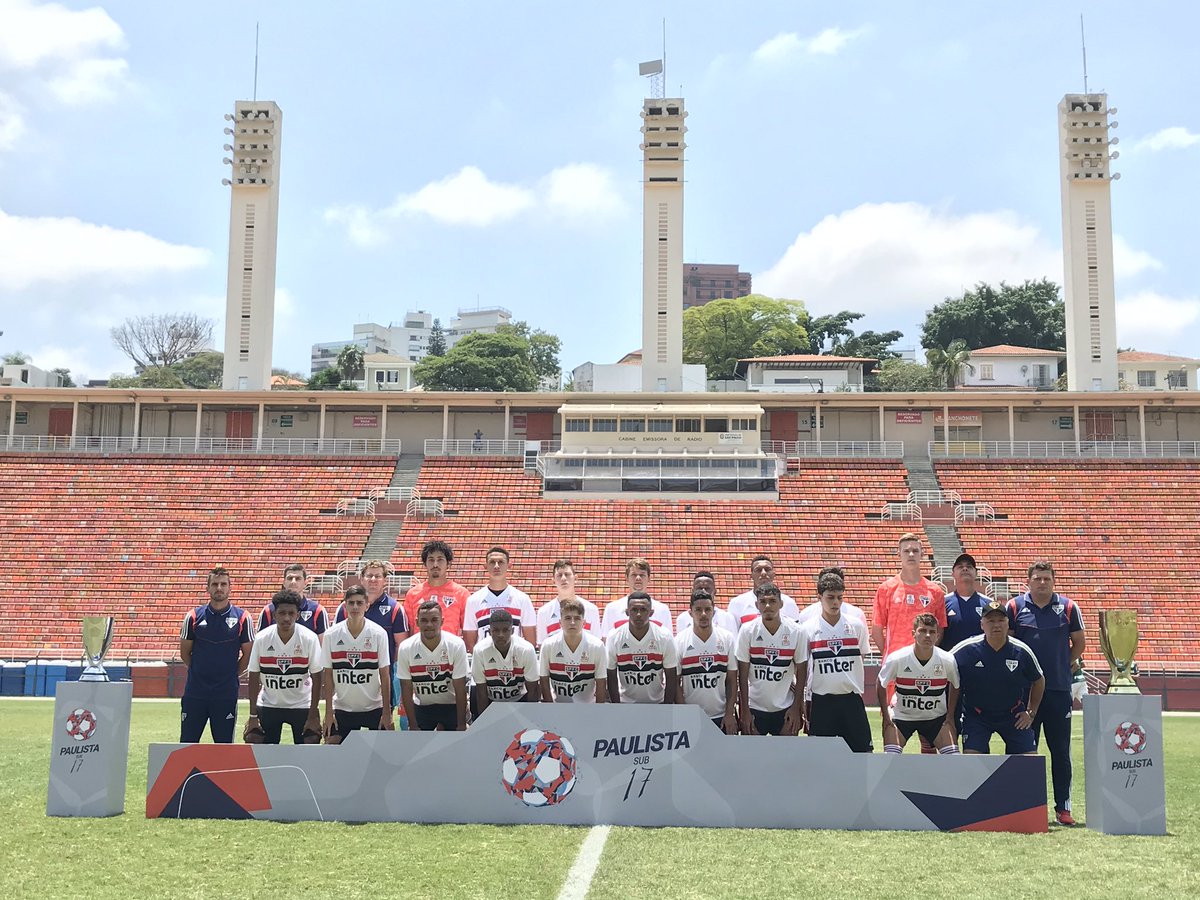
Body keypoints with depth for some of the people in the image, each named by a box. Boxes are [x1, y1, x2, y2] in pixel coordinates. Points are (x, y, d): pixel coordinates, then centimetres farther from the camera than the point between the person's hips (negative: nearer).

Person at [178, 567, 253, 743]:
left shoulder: (242, 618, -1)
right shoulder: (194, 616, 2)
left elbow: (248, 654, 5)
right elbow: (184, 652, 11)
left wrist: (231, 675, 5)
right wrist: (199, 672, 10)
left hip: (227, 693, -1)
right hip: (195, 692, 1)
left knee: (225, 744, 5)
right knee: (187, 743, 5)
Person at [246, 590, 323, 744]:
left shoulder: (310, 638, -15)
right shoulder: (261, 638, -12)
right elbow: (254, 678, -5)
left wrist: (313, 715, -11)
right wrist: (253, 716, -6)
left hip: (302, 705, -1)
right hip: (268, 705, 1)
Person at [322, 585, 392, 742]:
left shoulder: (379, 633, -7)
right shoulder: (331, 635, -4)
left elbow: (385, 675, -4)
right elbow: (328, 675, 1)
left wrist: (387, 712, -6)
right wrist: (328, 711, -2)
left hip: (374, 707, -1)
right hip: (342, 708, 1)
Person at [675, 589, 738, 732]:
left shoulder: (727, 639, 0)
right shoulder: (679, 641, -4)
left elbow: (732, 681, 3)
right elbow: (675, 683, -2)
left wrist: (730, 714, -3)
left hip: (722, 717, 1)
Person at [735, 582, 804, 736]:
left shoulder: (795, 631, -7)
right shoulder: (747, 630, -8)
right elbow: (742, 674, -5)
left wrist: (796, 707, -2)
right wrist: (745, 711, -6)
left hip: (786, 708, 1)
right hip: (754, 707, 0)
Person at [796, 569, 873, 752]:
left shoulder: (856, 625, 3)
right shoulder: (807, 630, -1)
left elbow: (860, 661, 15)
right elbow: (801, 670, 4)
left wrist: (856, 689, 13)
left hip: (851, 698, 1)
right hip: (821, 701, -1)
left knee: (864, 750, 0)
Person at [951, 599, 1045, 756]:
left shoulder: (1022, 651, -9)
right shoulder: (966, 649, -15)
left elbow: (1039, 680, 9)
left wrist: (1031, 712, 8)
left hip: (1014, 716, 2)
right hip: (976, 715, -2)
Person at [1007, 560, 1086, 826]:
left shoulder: (1068, 607, 3)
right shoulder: (1015, 607, 1)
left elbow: (1078, 642, 13)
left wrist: (1067, 665, 5)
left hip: (1059, 688, 0)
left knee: (1061, 750, 4)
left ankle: (1063, 807, 12)